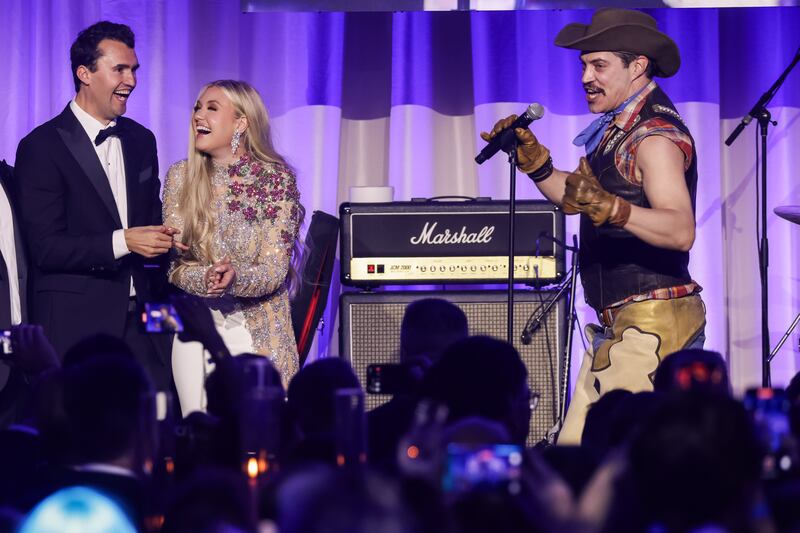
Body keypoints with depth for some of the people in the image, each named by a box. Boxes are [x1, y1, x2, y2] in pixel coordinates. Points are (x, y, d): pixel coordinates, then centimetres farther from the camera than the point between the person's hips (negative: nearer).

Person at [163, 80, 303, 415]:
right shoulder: (181, 177, 2)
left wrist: (235, 278, -31)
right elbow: (174, 263, -2)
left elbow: (274, 269, -11)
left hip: (258, 331, -2)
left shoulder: (275, 178, -7)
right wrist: (205, 278, -23)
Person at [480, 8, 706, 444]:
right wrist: (534, 162, 12)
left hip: (652, 323, -10)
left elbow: (681, 231, -29)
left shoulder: (656, 137, -15)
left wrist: (611, 208, -44)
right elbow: (579, 202, 25)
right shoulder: (617, 130, 16)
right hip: (616, 326, 10)